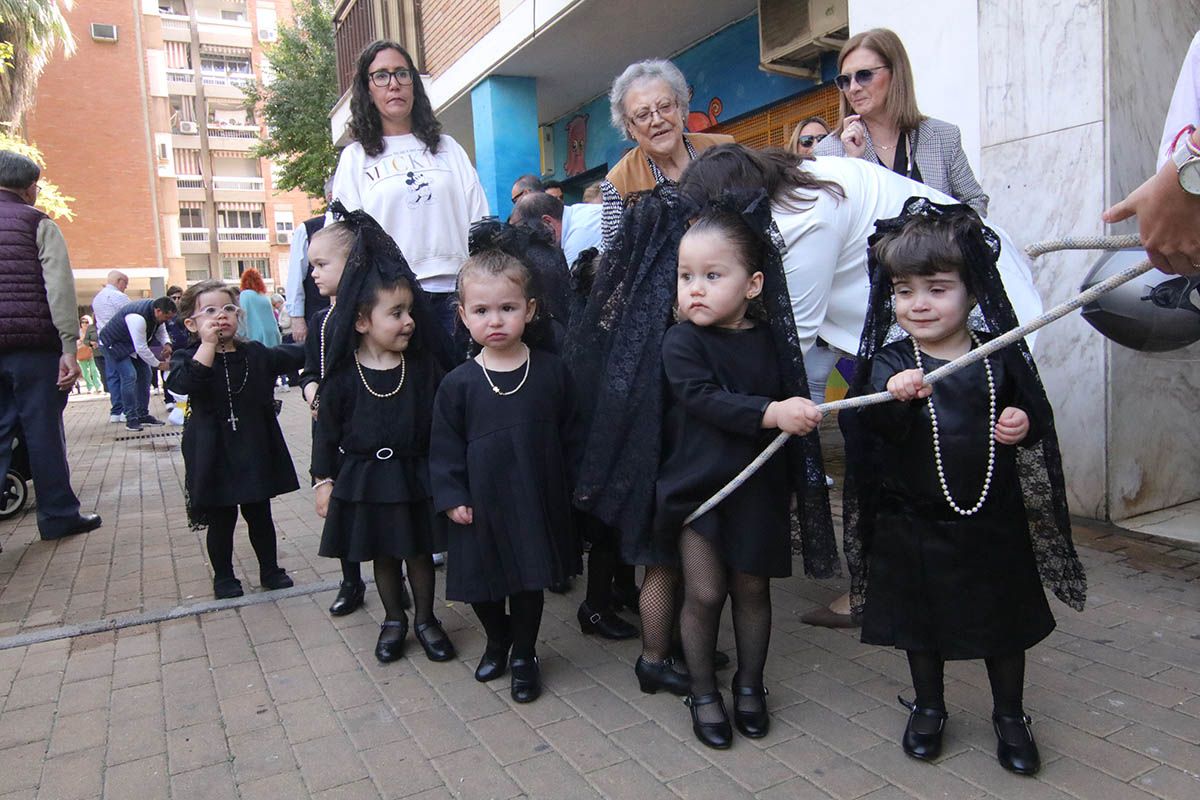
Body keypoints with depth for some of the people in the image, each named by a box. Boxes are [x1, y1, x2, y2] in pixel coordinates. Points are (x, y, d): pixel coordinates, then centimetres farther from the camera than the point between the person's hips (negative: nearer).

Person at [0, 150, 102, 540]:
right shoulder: (38, 223, 0)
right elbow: (60, 287, -10)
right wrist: (69, 347, -12)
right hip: (34, 345, -4)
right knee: (43, 431, 4)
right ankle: (58, 516, 14)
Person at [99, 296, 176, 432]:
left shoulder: (157, 310, -12)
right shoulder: (138, 318, -39)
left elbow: (160, 330, 6)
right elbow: (141, 348, -34)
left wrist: (166, 344, -15)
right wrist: (158, 364, -24)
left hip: (133, 343, 9)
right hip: (114, 344, -9)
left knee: (144, 375, 5)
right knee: (129, 376, -19)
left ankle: (143, 415, 13)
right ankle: (131, 419, -13)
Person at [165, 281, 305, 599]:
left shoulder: (255, 353, 4)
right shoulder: (188, 357, -8)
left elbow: (292, 355, 18)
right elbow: (182, 384, -29)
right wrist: (208, 345, -30)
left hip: (255, 453, 3)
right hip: (214, 457, -3)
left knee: (260, 515, 15)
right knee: (220, 520, 10)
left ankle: (270, 570, 29)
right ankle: (223, 576, 27)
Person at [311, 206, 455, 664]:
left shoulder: (424, 364, -8)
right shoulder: (344, 375, -9)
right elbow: (327, 430, -2)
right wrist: (324, 480, -1)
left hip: (416, 475, 0)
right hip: (364, 479, 0)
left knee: (420, 552, 14)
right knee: (383, 556, 16)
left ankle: (425, 619, 32)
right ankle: (394, 620, 35)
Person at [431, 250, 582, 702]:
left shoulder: (552, 372, -5)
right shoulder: (458, 384, -7)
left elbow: (571, 436, 2)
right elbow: (446, 447, -2)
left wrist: (574, 487, 4)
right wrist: (451, 497, -7)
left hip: (538, 503, 0)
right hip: (482, 506, 0)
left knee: (531, 582, 12)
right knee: (482, 584, 15)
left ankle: (524, 655, 34)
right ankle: (497, 642, 43)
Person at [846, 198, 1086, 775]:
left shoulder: (1002, 355, -5)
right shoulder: (890, 363, -10)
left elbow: (1037, 412, 8)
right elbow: (878, 434, -26)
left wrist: (1023, 424, -14)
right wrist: (896, 400, -46)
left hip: (993, 519, 1)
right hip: (913, 521, -1)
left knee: (1005, 619, 16)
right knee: (920, 618, 15)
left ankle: (1010, 715, 39)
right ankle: (928, 707, 38)